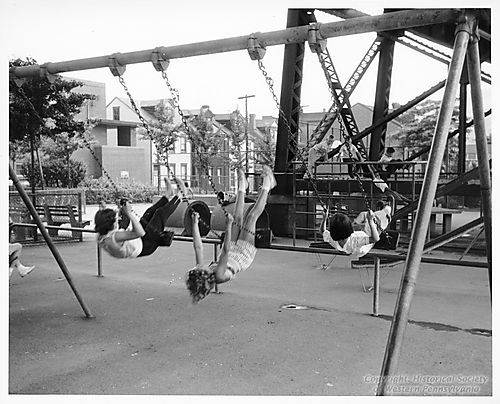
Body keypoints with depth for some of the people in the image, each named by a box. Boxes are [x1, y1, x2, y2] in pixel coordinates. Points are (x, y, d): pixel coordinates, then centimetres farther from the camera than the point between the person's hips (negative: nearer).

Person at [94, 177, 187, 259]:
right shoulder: (114, 237, -41)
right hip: (144, 247, -8)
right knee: (161, 213, -1)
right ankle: (180, 195, 24)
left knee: (150, 212, 14)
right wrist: (129, 214, -41)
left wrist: (124, 214, 0)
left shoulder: (100, 237, -13)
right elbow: (140, 233, -46)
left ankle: (168, 193, 37)